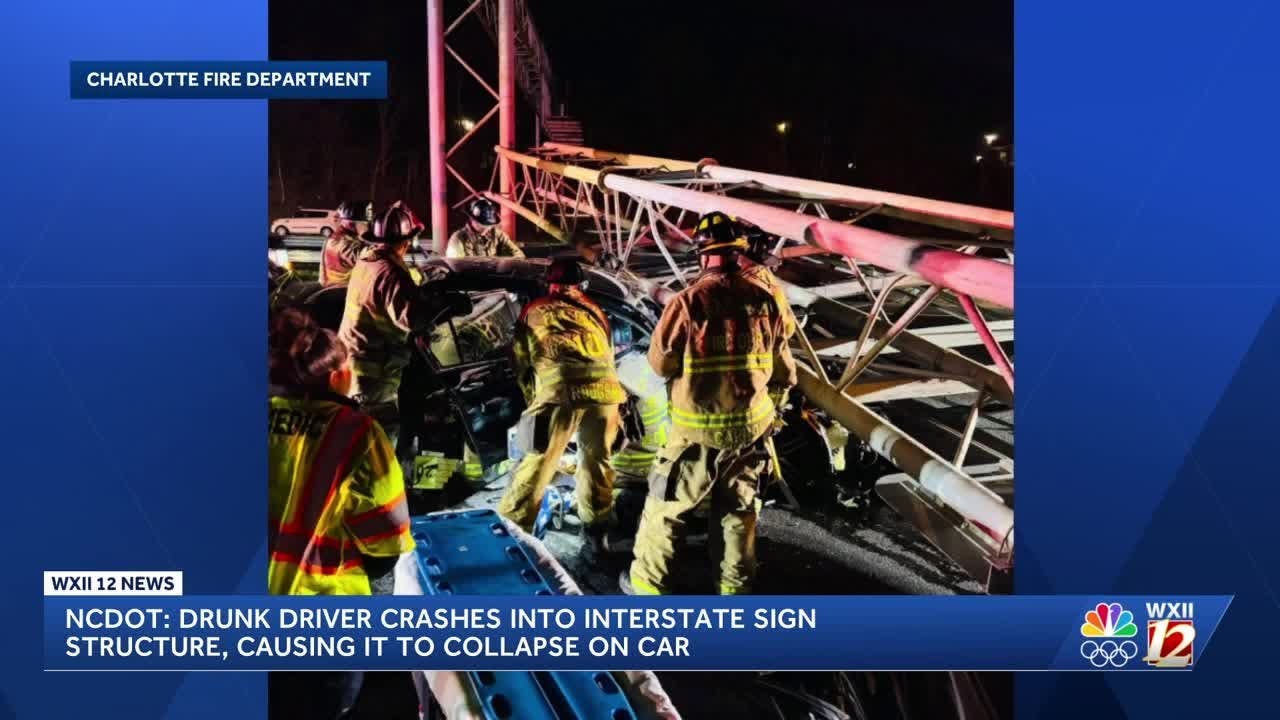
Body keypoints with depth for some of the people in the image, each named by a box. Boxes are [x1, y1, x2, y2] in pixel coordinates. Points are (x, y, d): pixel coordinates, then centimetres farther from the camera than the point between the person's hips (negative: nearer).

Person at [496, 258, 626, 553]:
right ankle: (596, 530, 25)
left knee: (537, 461, 6)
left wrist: (533, 399, 31)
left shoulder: (533, 312, 23)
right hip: (603, 387, 3)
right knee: (597, 458, 18)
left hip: (558, 389, -2)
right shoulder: (594, 312, 30)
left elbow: (521, 362, 22)